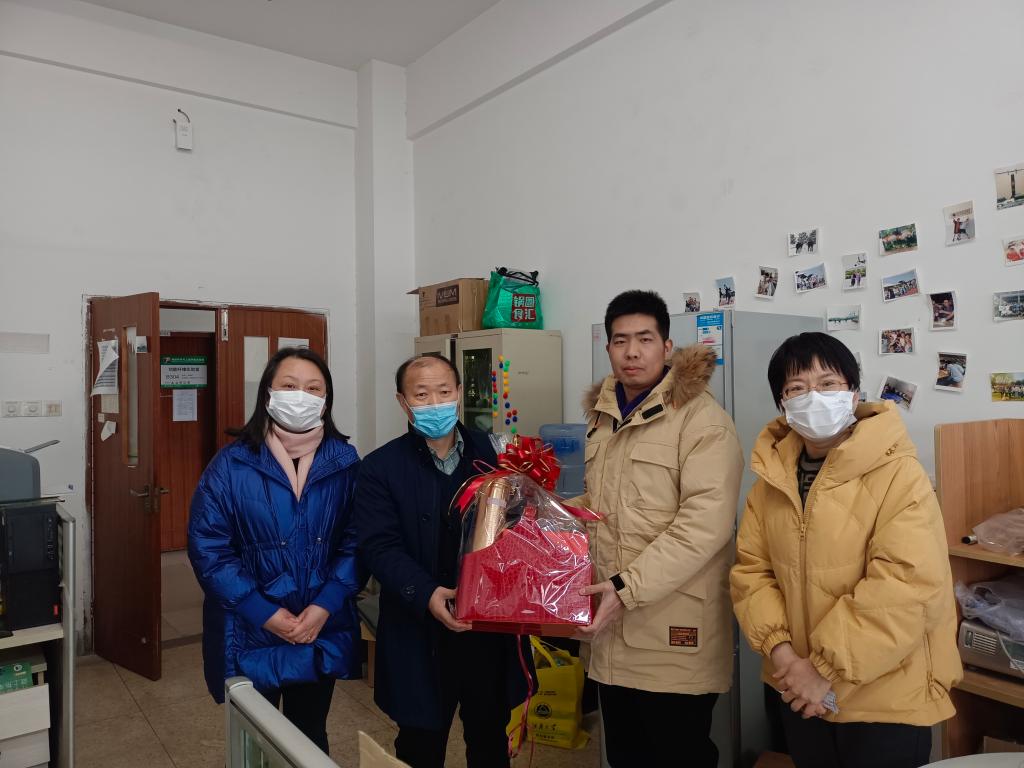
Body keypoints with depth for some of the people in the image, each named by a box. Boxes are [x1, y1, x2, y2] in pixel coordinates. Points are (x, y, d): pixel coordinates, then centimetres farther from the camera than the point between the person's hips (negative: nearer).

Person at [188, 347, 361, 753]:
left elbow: (356, 542, -5)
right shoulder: (231, 464, -10)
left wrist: (326, 605, -15)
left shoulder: (344, 461, -4)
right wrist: (263, 612, -16)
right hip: (250, 634, -1)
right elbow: (207, 547, -12)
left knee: (310, 739, 21)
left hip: (323, 633, 2)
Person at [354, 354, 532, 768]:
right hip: (421, 635, -2)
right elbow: (381, 547, -14)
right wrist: (425, 595, -29)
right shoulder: (381, 467, -6)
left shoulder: (489, 452, 2)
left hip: (491, 627, 3)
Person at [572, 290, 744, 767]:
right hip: (613, 632, 7)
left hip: (675, 635, -6)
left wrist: (628, 587, -23)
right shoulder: (603, 417, 12)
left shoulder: (701, 419, -11)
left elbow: (705, 524, -21)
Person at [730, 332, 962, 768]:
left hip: (887, 700, -5)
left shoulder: (898, 475, -17)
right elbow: (751, 568, 1)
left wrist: (832, 672, -21)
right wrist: (780, 650, -13)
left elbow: (907, 586, -24)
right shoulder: (772, 478, 0)